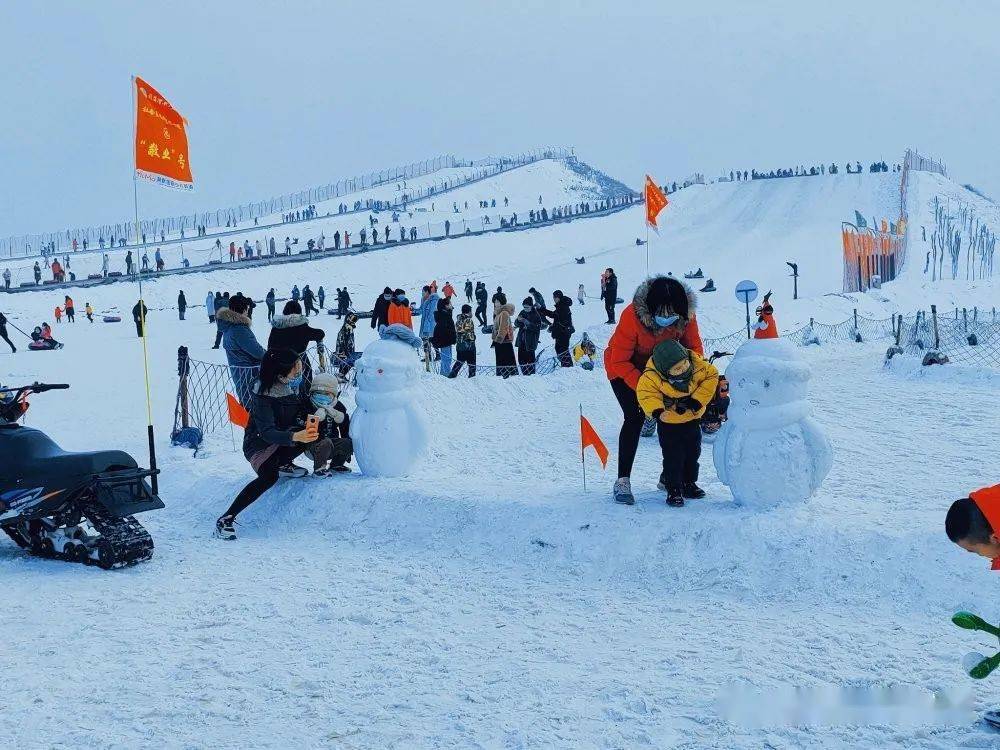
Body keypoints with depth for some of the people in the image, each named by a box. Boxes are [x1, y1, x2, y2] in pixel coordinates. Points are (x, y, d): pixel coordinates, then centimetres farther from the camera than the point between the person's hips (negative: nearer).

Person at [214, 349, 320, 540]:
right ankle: (226, 519, -27)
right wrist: (295, 437, -51)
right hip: (259, 443, -6)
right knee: (269, 476, -34)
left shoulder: (297, 385, -9)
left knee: (315, 431, -22)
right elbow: (267, 432, -36)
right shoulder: (264, 395, -27)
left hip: (284, 435, 6)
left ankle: (283, 463, 1)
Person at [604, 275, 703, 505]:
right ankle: (623, 482, -15)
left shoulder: (686, 315, -22)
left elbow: (694, 348, -11)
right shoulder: (632, 316, -35)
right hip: (623, 368, -4)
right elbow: (620, 361, -30)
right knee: (635, 416, -18)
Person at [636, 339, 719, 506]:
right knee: (673, 456, -5)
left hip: (693, 418, 4)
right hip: (669, 422, -4)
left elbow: (711, 375, -13)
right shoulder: (652, 377, -29)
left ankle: (689, 483, 32)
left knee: (693, 452, 15)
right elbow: (645, 393, -20)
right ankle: (673, 488, 8)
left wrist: (697, 400, -18)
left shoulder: (697, 365, -22)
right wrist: (656, 410, -36)